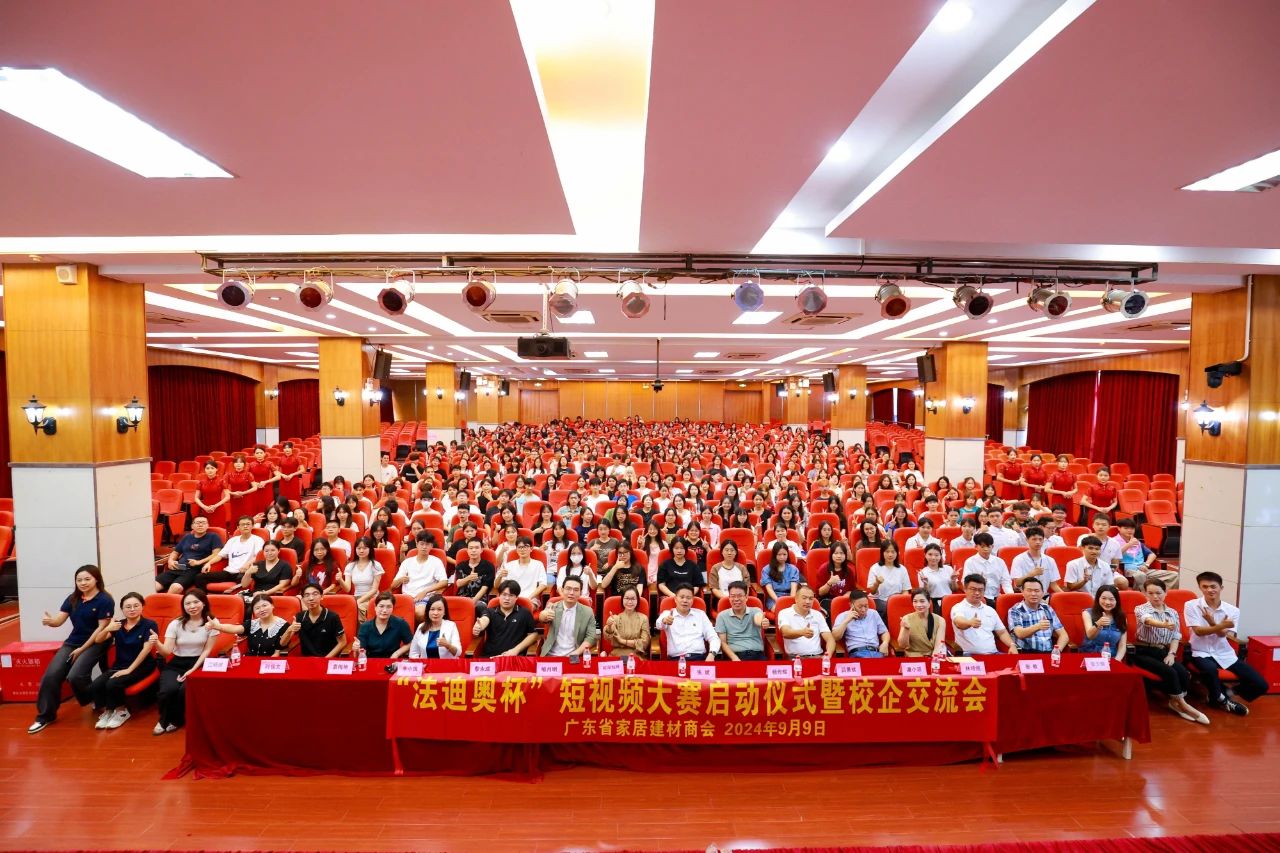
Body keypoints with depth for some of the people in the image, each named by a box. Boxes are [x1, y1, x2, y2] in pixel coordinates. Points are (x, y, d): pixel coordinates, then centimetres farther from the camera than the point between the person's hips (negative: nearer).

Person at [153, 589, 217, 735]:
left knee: (186, 690, -29)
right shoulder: (176, 624, 1)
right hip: (175, 664, 2)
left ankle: (174, 720, 3)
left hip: (198, 664, -2)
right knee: (168, 689, -28)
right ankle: (165, 719, 5)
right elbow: (167, 651, -8)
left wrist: (193, 670, -13)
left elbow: (207, 650, -2)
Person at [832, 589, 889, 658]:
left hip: (876, 652, 3)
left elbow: (884, 632, 26)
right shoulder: (843, 616, 8)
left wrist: (885, 643, 5)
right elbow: (835, 637, -2)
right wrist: (847, 620, -5)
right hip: (857, 653, -3)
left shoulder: (873, 613, 21)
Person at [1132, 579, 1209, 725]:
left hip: (1164, 651, 5)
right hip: (1144, 652, -5)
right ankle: (1182, 704, -8)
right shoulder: (1140, 609, -7)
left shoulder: (1173, 612, 11)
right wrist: (1164, 624, -53)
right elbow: (1149, 620, -30)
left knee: (1184, 673, -21)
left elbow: (1176, 636, 6)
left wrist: (1171, 654, -11)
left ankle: (1176, 702, -1)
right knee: (1170, 672, -26)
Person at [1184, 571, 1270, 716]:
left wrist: (1212, 623, -30)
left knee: (1260, 685, -7)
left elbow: (1223, 635, -12)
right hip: (1201, 653, -4)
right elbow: (1199, 631, -15)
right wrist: (1222, 625, -26)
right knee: (1210, 670, -37)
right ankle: (1220, 699, -4)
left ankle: (1229, 693, 21)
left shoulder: (1232, 610, -1)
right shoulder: (1191, 606, -8)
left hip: (1225, 654, 4)